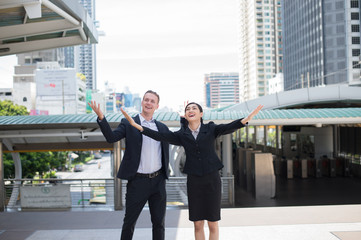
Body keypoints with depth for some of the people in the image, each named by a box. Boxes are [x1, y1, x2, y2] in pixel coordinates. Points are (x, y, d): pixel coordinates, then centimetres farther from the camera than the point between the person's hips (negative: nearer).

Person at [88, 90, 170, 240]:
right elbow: (111, 137, -15)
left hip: (158, 181, 4)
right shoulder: (128, 124, -2)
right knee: (129, 221, 9)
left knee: (159, 222, 12)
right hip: (138, 181, -3)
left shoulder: (162, 127, 10)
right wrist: (101, 117, -28)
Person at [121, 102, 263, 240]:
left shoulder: (211, 129, 0)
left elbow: (228, 128, -17)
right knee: (198, 224, 6)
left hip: (212, 179, -1)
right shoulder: (181, 135, 4)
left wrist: (247, 119, -37)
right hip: (193, 181, 1)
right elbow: (160, 136, -7)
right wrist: (136, 125, -18)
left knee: (213, 224, 4)